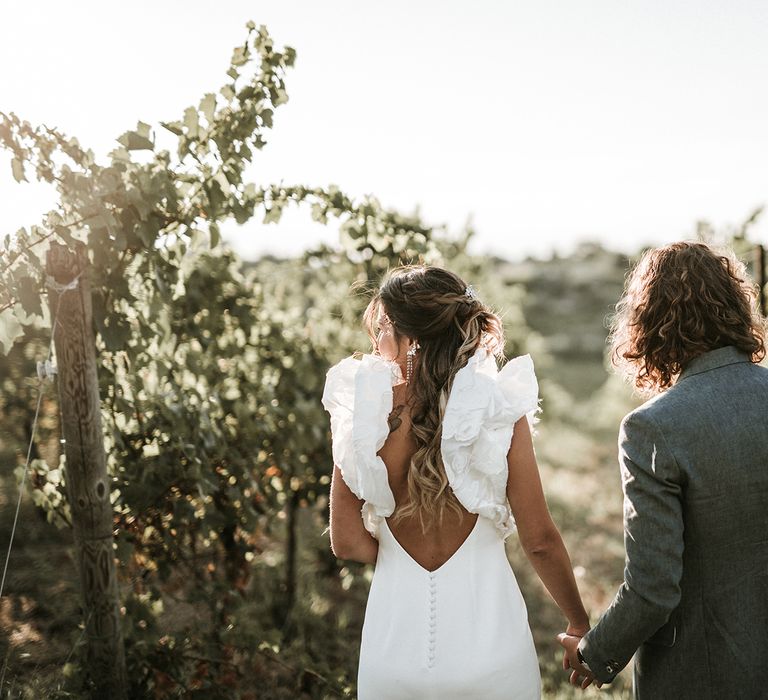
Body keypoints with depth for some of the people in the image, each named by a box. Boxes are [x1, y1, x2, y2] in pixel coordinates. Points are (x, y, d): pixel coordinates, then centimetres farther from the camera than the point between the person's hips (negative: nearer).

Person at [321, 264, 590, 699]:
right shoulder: (500, 409, -12)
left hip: (396, 644, 1)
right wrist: (580, 625, 6)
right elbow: (539, 539, -9)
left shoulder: (361, 410, -10)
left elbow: (348, 543, -7)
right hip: (487, 641, 0)